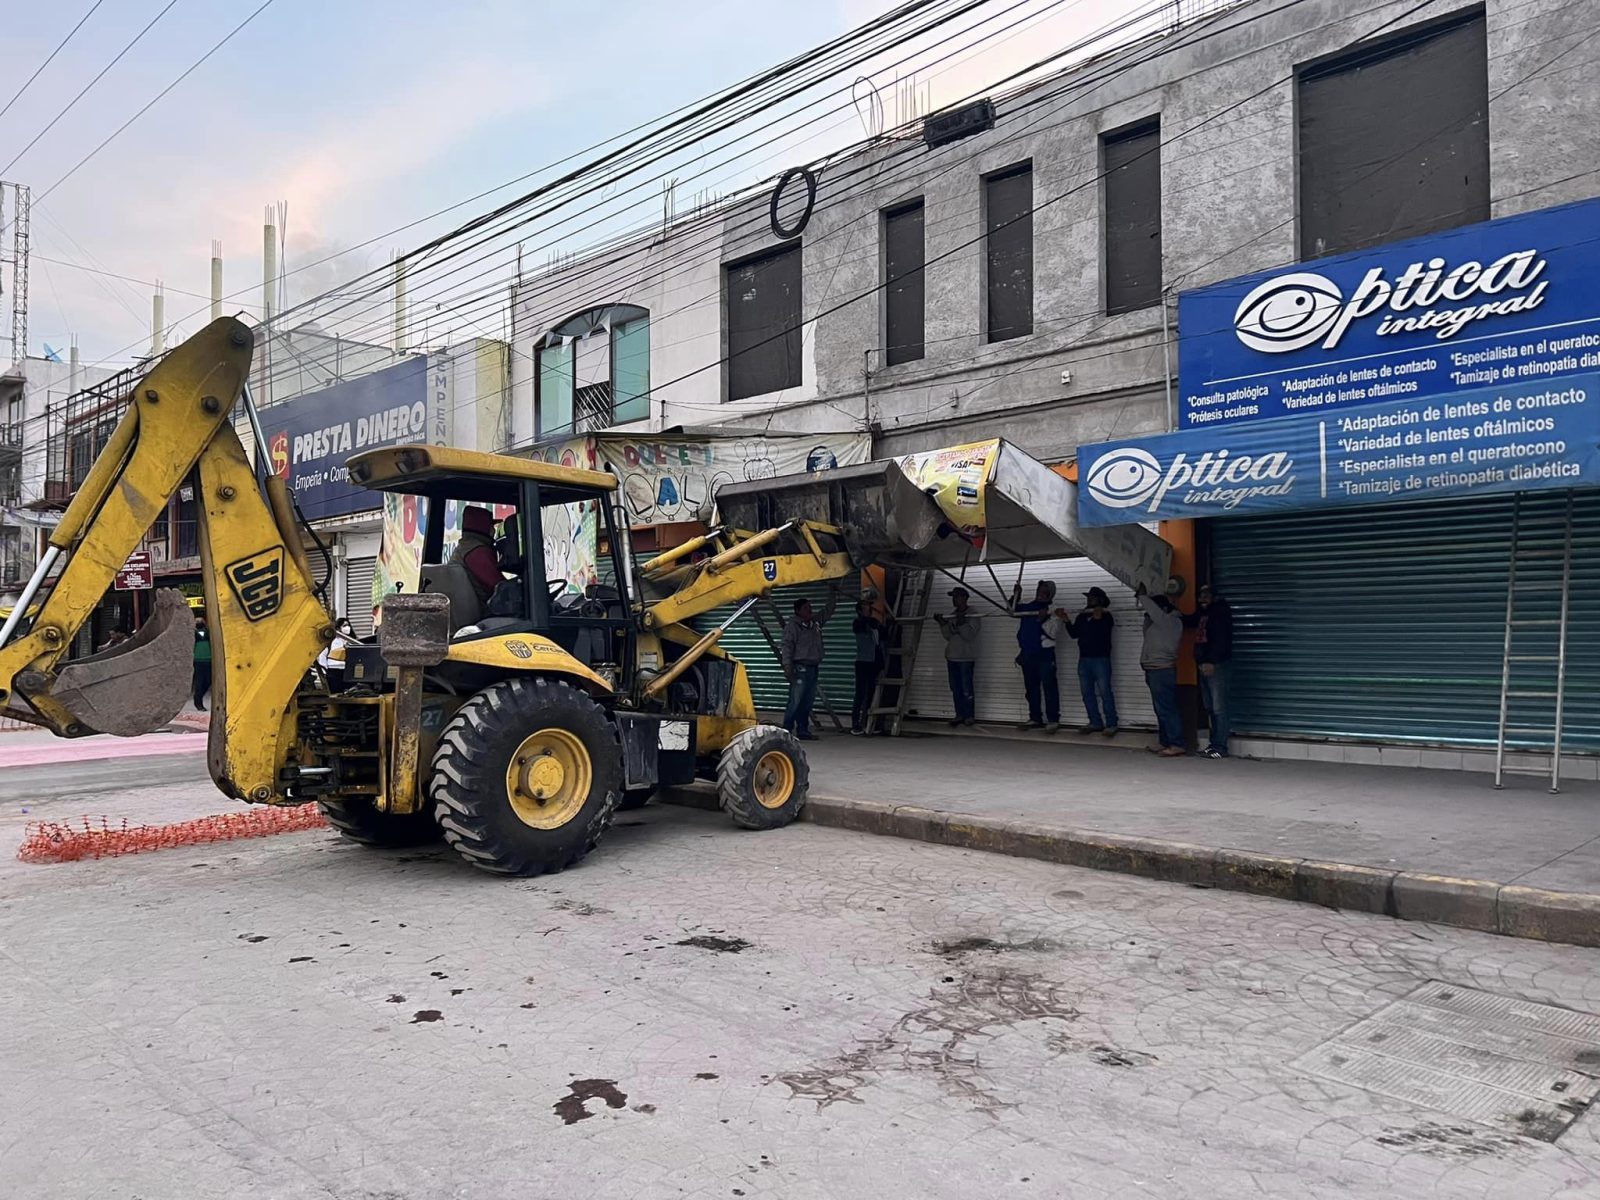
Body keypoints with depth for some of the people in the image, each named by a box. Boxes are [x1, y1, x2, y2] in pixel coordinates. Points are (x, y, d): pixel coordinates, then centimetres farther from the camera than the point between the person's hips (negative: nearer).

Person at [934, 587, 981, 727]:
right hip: (952, 657, 6)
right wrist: (942, 624, -5)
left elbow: (970, 635, -14)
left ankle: (970, 716, -2)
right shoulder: (952, 616, 15)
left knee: (967, 689, -7)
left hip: (966, 658, -6)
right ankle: (960, 715, 12)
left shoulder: (973, 615, -4)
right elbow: (948, 636, 8)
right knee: (955, 688, 6)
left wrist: (961, 623, -25)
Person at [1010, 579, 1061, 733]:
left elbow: (1052, 634, -10)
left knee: (1049, 688, -7)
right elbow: (1013, 609, 21)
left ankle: (1053, 720, -4)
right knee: (1031, 689, 12)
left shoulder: (1052, 610, -4)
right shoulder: (1028, 607, 11)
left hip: (1045, 655, -6)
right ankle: (1035, 718, 20)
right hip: (1027, 655, 6)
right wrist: (1016, 594, 3)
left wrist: (1043, 620, -27)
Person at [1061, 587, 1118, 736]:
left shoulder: (1106, 616, -2)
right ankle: (1095, 723, 13)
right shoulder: (1082, 617, 14)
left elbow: (1103, 633, -17)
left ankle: (1111, 724, -6)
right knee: (1087, 693, 7)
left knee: (1105, 693, -8)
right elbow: (1074, 634, 7)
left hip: (1100, 658, -6)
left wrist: (1098, 619, -32)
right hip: (1084, 658, 6)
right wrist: (1066, 620, -3)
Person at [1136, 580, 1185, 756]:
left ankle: (1177, 745, -14)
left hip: (1162, 670, -10)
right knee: (1161, 709, 12)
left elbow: (1155, 612, -22)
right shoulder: (1160, 623, 19)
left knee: (1167, 709, -13)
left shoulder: (1172, 622, -9)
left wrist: (1142, 597, -8)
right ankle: (1164, 743, 16)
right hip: (1154, 670, 10)